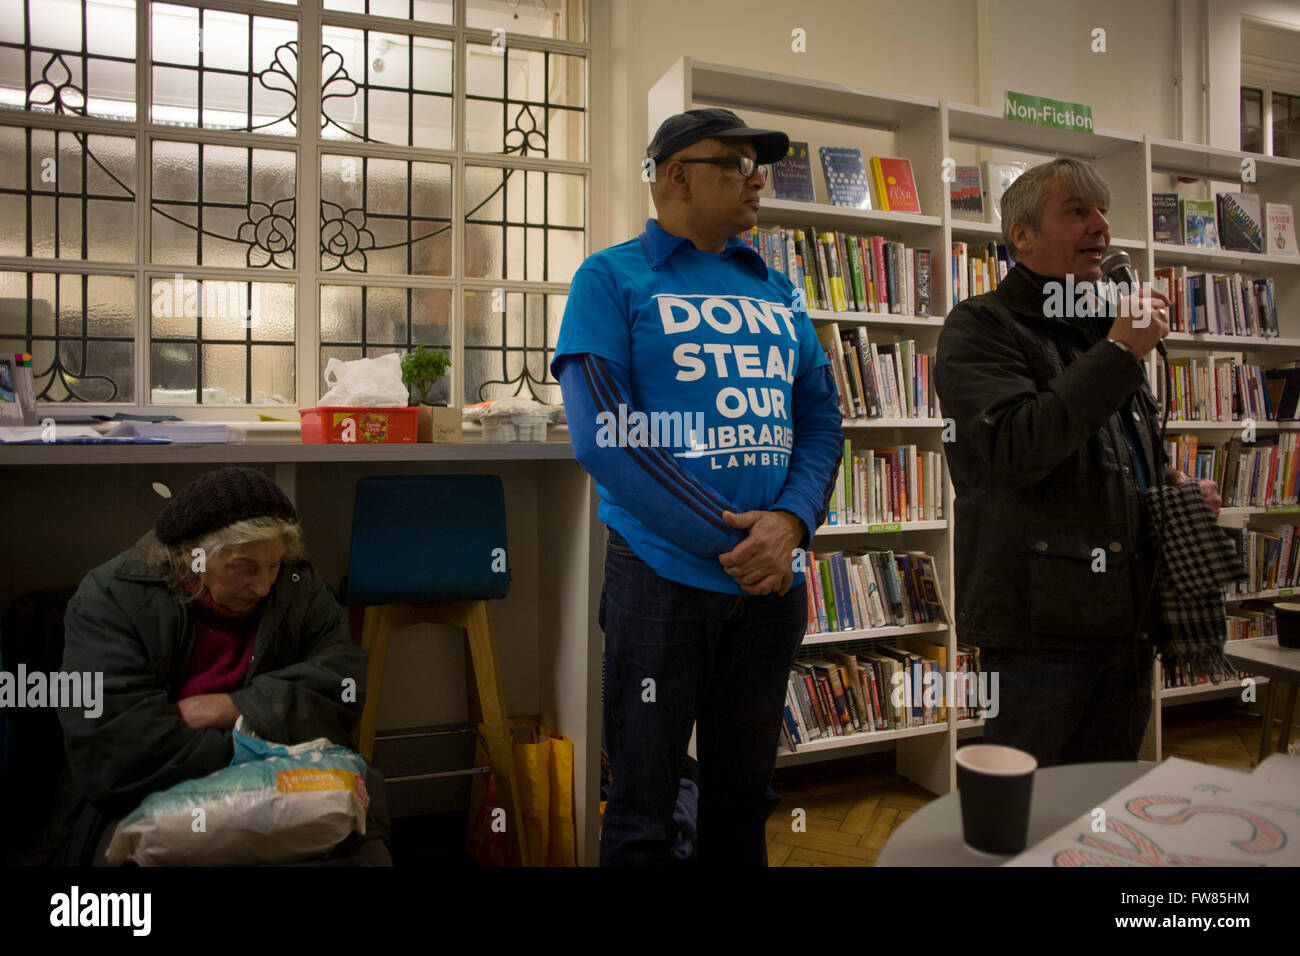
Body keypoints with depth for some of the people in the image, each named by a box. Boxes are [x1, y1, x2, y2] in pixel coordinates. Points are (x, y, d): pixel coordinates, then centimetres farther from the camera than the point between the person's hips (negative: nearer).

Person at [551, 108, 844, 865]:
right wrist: (731, 538, -14)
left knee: (744, 804, 19)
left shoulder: (777, 292, 13)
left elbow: (823, 421, 10)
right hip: (663, 580, -5)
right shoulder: (612, 279, -3)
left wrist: (791, 522, -10)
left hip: (772, 584, 5)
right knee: (643, 818, 7)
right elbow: (603, 435, -13)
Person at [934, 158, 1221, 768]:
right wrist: (1119, 352, -20)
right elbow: (1016, 450, -24)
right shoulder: (979, 328, -7)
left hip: (1127, 619, 8)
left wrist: (1174, 488, 10)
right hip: (1041, 623, -8)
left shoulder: (1103, 325, 19)